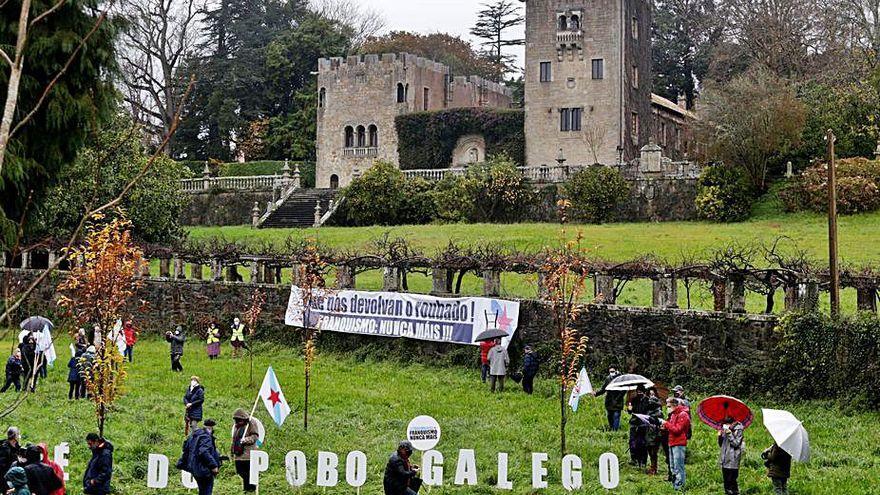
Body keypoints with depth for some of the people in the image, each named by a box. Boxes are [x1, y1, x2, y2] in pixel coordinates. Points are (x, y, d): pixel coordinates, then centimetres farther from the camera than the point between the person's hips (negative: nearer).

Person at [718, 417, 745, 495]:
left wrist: (730, 434, -21)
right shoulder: (725, 430, 13)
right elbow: (721, 444, 17)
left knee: (732, 480, -8)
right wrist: (720, 436, 0)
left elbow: (736, 443, -16)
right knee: (726, 480, 12)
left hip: (733, 460, -7)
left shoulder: (738, 431, -7)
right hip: (725, 461, 7)